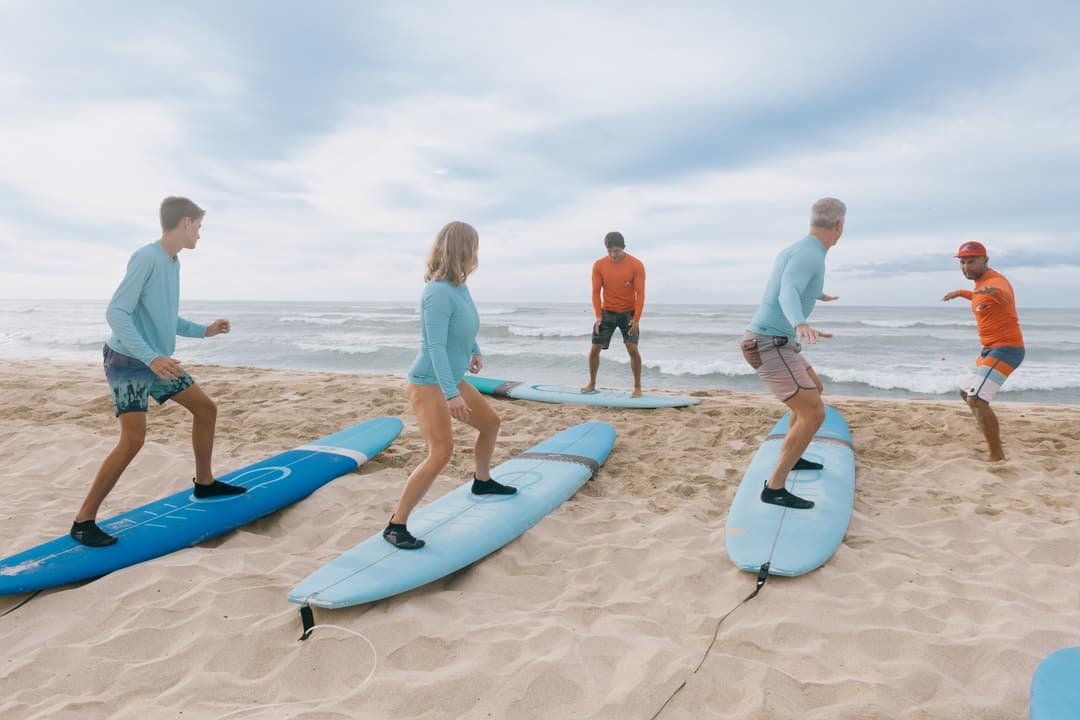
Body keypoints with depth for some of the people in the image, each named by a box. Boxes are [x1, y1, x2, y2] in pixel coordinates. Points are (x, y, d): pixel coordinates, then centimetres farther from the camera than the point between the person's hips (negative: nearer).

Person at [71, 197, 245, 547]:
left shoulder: (172, 263, 9)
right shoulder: (146, 258, -19)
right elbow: (116, 312, -25)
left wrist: (204, 331, 19)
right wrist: (151, 358, -34)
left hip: (158, 361, 9)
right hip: (128, 361, -9)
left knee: (206, 408, 13)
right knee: (133, 439, -16)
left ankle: (204, 482, 28)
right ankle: (83, 520, -4)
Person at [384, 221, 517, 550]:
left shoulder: (460, 287, 3)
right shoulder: (438, 292, -24)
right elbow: (436, 346, -30)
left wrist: (475, 351, 24)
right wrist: (451, 394, -33)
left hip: (453, 380, 10)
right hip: (429, 383, -10)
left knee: (490, 423, 23)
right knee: (442, 452, -22)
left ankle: (482, 481, 47)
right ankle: (396, 525, -13)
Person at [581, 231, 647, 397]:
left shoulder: (636, 265, -14)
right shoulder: (599, 265, -9)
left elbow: (640, 293, -14)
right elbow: (596, 292, -4)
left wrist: (636, 319, -21)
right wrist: (598, 316, -14)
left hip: (628, 313, -2)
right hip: (606, 312, 2)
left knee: (632, 349, -14)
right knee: (594, 349, 0)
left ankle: (637, 387, 0)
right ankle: (592, 384, 19)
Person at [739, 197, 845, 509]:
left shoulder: (796, 249, 13)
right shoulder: (809, 254, -17)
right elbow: (787, 294, -37)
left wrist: (815, 294, 59)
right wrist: (801, 325, -58)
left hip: (770, 342, 11)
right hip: (770, 345, -11)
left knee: (815, 389, 28)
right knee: (813, 413, -14)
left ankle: (791, 457, 39)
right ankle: (774, 487, -9)